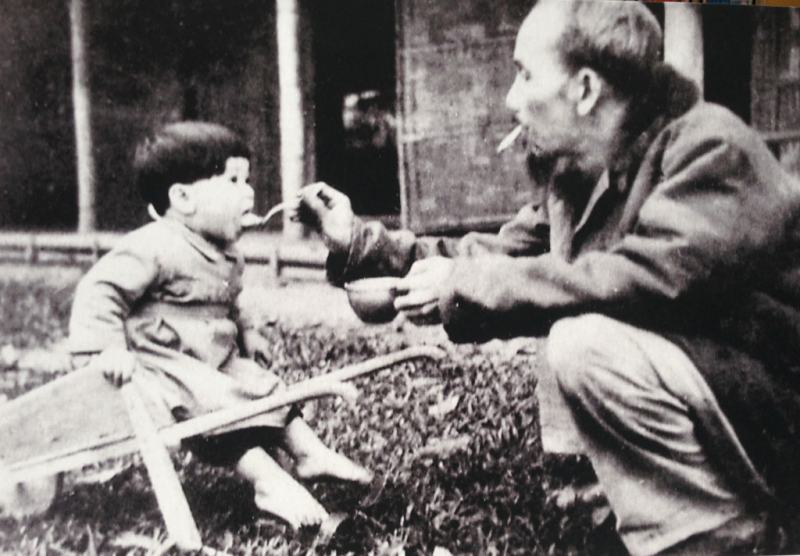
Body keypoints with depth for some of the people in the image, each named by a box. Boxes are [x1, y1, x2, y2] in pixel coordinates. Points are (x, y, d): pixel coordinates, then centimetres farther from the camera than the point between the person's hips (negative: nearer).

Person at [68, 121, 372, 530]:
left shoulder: (225, 255, 10)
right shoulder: (154, 247, -21)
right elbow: (100, 290, -24)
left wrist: (244, 330, 17)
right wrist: (104, 348, -31)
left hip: (217, 360, 10)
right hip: (164, 364, -9)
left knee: (267, 387, 5)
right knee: (220, 406, -26)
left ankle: (310, 453, 13)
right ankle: (271, 483, -26)